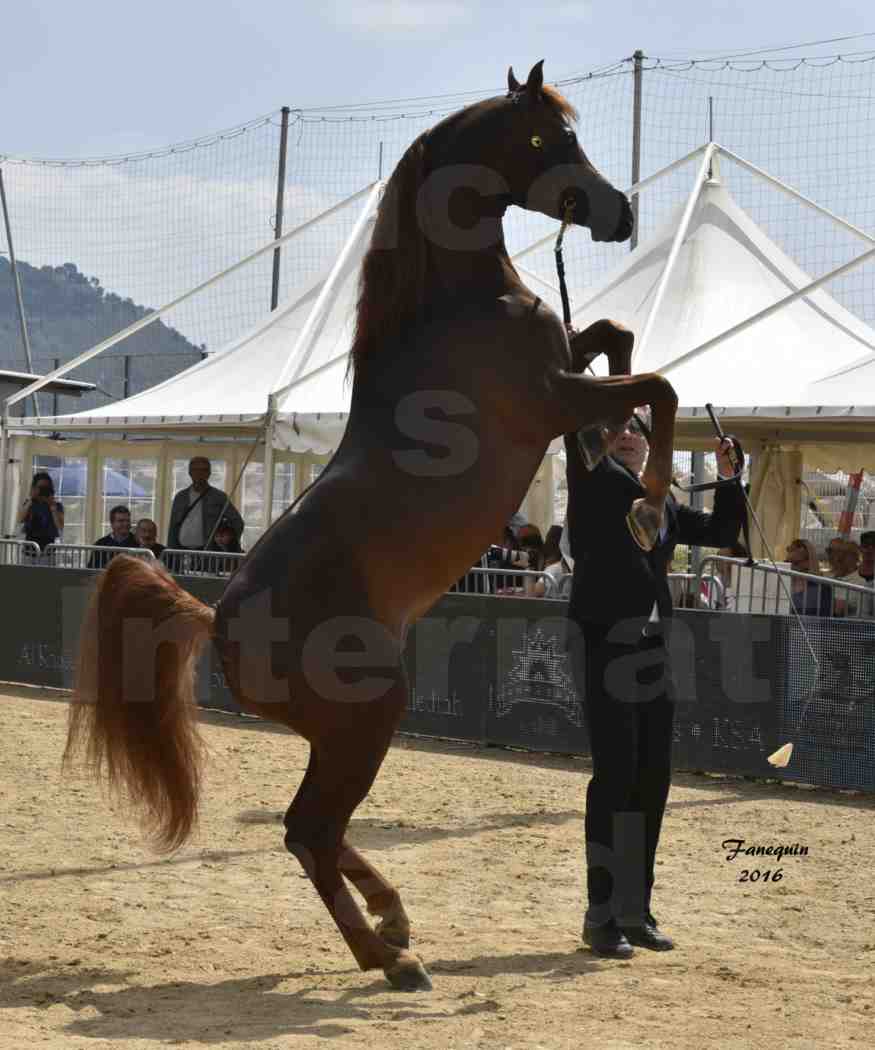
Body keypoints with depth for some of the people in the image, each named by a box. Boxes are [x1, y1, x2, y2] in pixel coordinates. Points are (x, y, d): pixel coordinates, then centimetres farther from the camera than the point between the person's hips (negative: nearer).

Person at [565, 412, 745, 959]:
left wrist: (728, 478, 11)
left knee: (653, 780, 7)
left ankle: (636, 911, 18)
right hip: (604, 642, -6)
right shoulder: (594, 481, 0)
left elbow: (723, 532, 22)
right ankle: (602, 917, -1)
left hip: (653, 647, 6)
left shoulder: (664, 503, 17)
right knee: (615, 776, -8)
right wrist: (618, 377, -12)